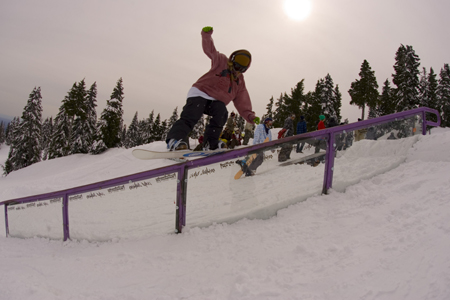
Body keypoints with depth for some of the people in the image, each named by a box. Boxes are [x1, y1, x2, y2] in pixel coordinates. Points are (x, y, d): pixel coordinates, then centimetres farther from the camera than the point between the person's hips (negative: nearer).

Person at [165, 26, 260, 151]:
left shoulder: (240, 82, 16)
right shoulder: (221, 61, 4)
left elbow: (243, 102, 11)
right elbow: (210, 49, -10)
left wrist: (250, 116, -2)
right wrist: (207, 34, -27)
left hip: (216, 101, 5)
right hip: (200, 93, -4)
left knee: (221, 112, -28)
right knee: (191, 115, -29)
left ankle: (210, 143, -25)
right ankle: (174, 139, -41)